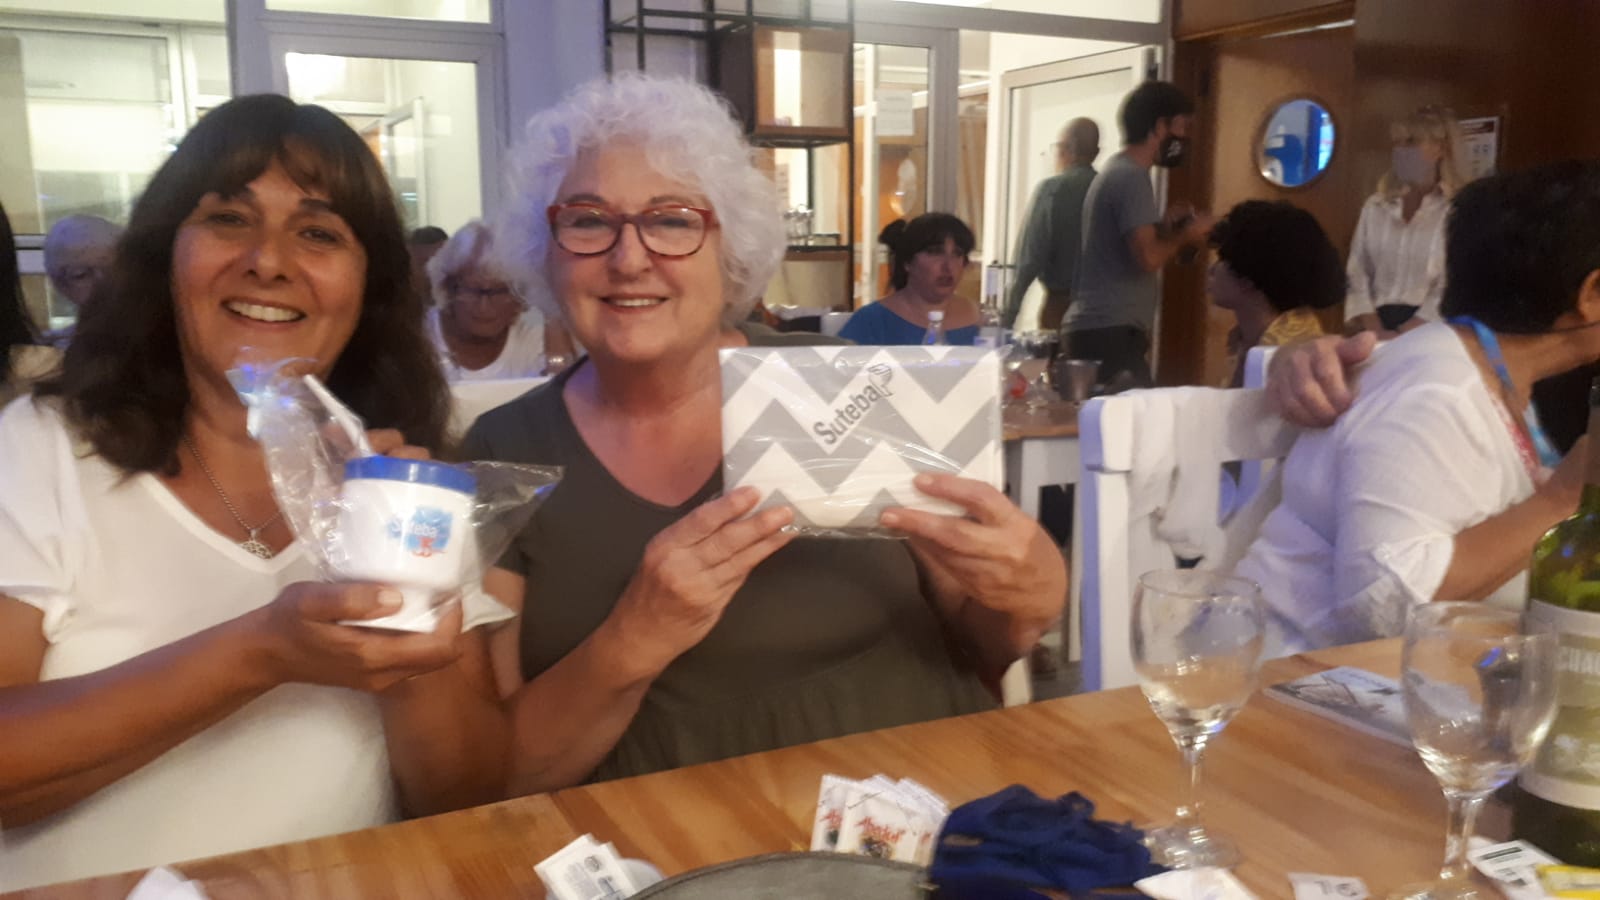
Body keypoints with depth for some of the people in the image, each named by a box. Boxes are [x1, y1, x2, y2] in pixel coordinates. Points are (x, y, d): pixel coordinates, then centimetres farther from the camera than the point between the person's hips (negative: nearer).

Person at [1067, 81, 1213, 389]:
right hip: (1111, 331, -10)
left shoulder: (1117, 171, 19)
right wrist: (1186, 235, -4)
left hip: (1095, 327, 10)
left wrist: (1165, 228, 12)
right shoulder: (1131, 176, -12)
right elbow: (1148, 257, -21)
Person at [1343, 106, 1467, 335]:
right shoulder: (1375, 206, 12)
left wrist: (1404, 337, -15)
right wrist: (1374, 331, -6)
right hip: (1379, 319, 3)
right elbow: (1357, 272, 7)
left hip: (1429, 329, -3)